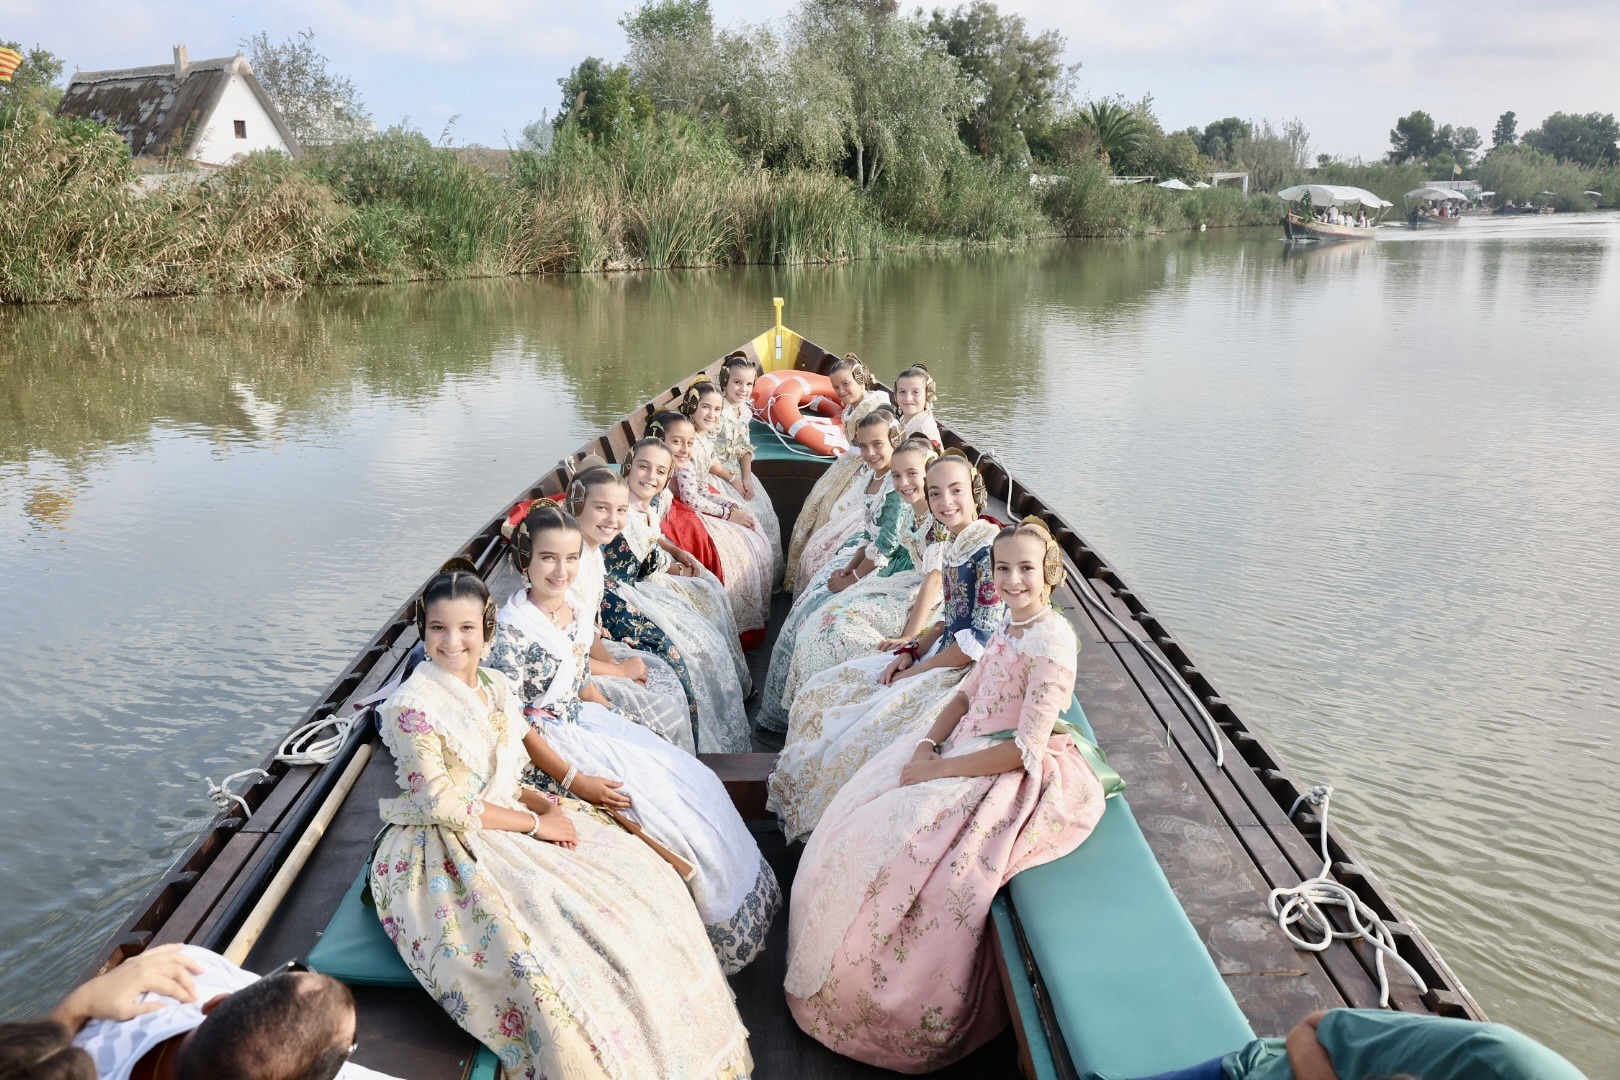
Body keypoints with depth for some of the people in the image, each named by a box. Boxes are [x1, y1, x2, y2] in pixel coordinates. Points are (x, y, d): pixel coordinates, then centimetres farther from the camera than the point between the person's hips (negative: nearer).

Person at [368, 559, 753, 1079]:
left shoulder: (496, 687, 5)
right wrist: (535, 823, -17)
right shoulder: (411, 707, -17)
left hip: (510, 820, 7)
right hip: (450, 853, -7)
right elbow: (443, 804, -19)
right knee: (543, 950, -29)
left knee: (639, 878, -3)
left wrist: (546, 804, -7)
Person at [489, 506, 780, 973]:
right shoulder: (512, 627, -22)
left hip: (584, 720, 8)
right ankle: (718, 922, 4)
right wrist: (572, 780, -24)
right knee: (658, 799, -16)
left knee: (697, 782, -2)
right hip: (546, 746, -8)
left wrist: (620, 723, 7)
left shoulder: (573, 610, 2)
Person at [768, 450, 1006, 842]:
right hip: (938, 656, 10)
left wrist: (918, 669, -14)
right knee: (821, 693, 8)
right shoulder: (948, 548, 10)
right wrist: (911, 652, 1)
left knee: (861, 738, -19)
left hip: (970, 671, -10)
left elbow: (982, 638, -20)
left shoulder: (992, 547, -18)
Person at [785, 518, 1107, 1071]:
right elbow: (965, 695, 13)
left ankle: (891, 1008, 6)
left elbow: (1025, 749, -24)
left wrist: (939, 770, -19)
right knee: (857, 814, 4)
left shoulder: (1051, 643, -22)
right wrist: (927, 746, -5)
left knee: (897, 851, -18)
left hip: (1012, 780, -9)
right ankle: (839, 971, 18)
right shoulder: (1011, 623, 6)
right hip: (962, 754, 9)